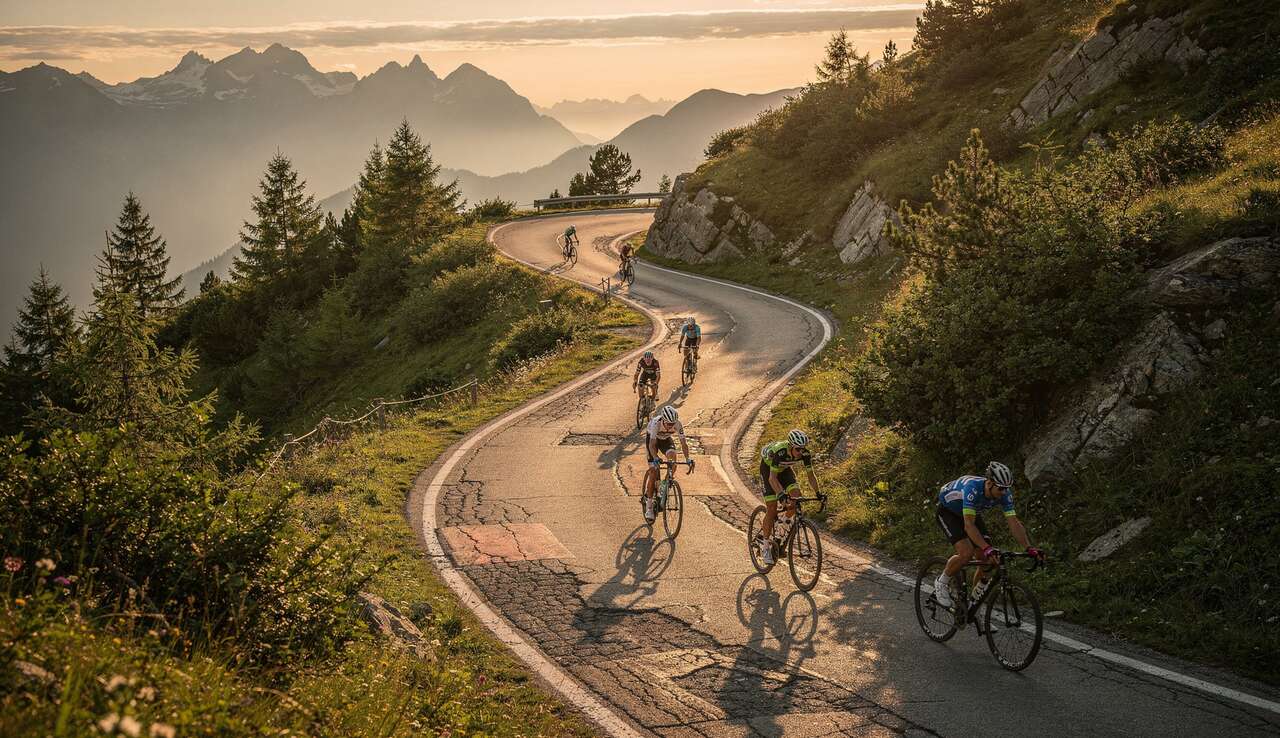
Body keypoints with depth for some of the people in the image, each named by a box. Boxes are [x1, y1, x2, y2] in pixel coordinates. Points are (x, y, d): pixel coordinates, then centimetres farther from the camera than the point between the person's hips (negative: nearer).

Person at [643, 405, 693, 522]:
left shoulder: (677, 424, -31)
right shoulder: (656, 423, -39)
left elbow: (683, 443, -30)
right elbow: (652, 444, -44)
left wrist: (688, 460, -44)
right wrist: (655, 458, -60)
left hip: (665, 439, 3)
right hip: (652, 438, -2)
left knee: (672, 455, -32)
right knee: (653, 471, -14)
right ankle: (649, 507, -7)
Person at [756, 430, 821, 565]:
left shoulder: (805, 454, -26)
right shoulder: (779, 452, -40)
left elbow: (811, 475, -14)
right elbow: (772, 477, -42)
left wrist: (818, 493, -24)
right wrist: (781, 494, -54)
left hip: (785, 469, 5)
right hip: (768, 468, -5)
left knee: (796, 495, -20)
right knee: (772, 508, -12)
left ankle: (785, 522, 9)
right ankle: (765, 546, -1)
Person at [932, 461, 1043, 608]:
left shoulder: (1004, 493, -23)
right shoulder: (973, 488, -41)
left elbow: (1014, 523, -23)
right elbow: (968, 525, -46)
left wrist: (1029, 548, -36)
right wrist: (986, 548, -56)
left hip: (972, 513, 6)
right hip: (948, 512, -6)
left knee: (988, 559, -7)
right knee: (966, 553, -27)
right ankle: (941, 583, -2)